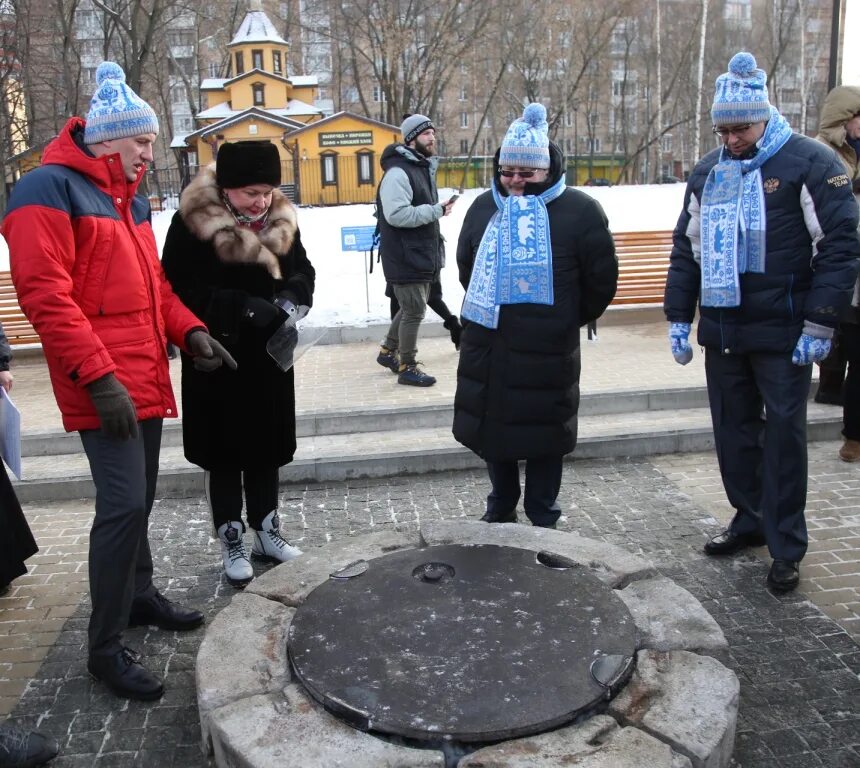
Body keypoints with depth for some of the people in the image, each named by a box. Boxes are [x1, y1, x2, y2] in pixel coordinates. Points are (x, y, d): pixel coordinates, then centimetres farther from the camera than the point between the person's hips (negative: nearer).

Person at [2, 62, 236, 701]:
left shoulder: (131, 198, 17)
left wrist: (189, 330, 6)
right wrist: (99, 376, -23)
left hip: (145, 381, 9)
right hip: (107, 389, -9)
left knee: (139, 498, 17)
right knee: (123, 505, -11)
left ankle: (140, 595, 35)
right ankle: (106, 648, 2)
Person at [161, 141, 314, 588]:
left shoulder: (282, 218, 1)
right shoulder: (191, 222, -15)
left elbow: (302, 271, 10)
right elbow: (178, 290, -18)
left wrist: (290, 296, -13)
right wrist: (243, 306, -26)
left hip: (269, 354, 5)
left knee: (267, 445, 14)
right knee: (224, 450, 5)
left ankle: (266, 530, 29)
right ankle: (231, 543, 19)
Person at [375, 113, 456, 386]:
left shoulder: (425, 168, 15)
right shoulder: (398, 172, -18)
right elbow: (397, 214, -28)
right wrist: (437, 210, -24)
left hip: (421, 254, 10)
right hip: (406, 257, -10)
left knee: (412, 307, 19)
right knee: (414, 311, -4)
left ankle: (388, 351, 35)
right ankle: (407, 368, 9)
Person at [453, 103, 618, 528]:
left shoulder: (579, 211, -8)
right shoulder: (484, 208, 8)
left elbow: (602, 279, -2)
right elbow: (466, 266, 22)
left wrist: (567, 320, 6)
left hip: (547, 352, -4)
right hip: (488, 348, 5)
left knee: (543, 435, 7)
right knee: (493, 430, 14)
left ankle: (543, 519, 25)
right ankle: (500, 512, 33)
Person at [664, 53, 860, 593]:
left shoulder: (810, 163, -7)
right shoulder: (708, 172, 11)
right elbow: (687, 249, 17)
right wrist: (679, 318, 11)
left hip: (783, 334, -6)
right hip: (722, 332, 6)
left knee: (783, 436, 1)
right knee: (733, 432, 13)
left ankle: (786, 548, 12)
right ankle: (752, 520, 30)